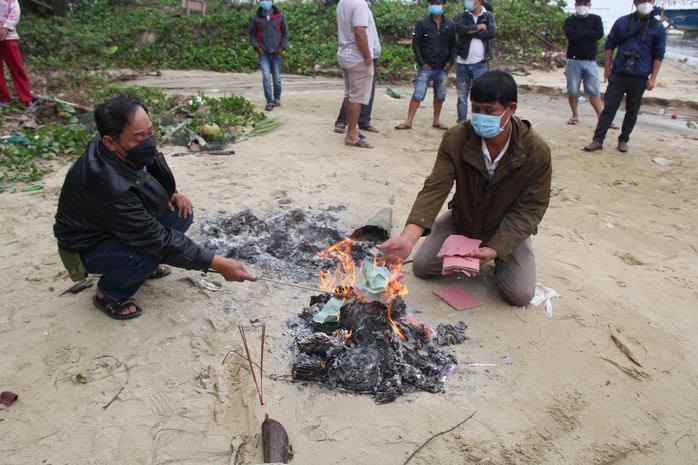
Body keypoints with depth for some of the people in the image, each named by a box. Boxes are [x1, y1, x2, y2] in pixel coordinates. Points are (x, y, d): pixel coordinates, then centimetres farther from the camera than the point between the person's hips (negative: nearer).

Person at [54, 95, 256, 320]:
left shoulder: (129, 150, -17)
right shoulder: (111, 187, -39)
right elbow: (159, 240, -36)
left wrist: (170, 193, -9)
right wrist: (217, 264, -35)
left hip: (121, 224, 8)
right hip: (87, 247, -8)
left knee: (182, 213, -8)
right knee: (147, 254, -34)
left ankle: (145, 265, 13)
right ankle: (108, 295, -3)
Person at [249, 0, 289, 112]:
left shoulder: (280, 16, 2)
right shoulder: (256, 17, 1)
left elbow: (285, 32, 7)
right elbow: (252, 34, 8)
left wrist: (283, 46, -3)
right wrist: (256, 47, -5)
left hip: (276, 53, 1)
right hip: (263, 53, -1)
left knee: (277, 78, 9)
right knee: (266, 76, -12)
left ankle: (277, 98, 31)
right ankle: (269, 102, -8)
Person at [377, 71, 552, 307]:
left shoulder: (537, 151, -25)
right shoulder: (456, 139, -24)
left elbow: (529, 210, -20)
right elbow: (435, 189, -30)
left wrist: (495, 249, -33)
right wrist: (408, 237, -46)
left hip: (509, 228, -1)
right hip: (462, 219, 2)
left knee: (520, 295, -15)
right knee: (421, 267, -7)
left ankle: (498, 261, 19)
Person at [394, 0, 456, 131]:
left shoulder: (450, 24, 5)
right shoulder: (422, 23, -2)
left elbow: (453, 44, 9)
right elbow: (415, 43, -2)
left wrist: (451, 61, -2)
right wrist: (421, 62, -8)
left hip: (443, 68, 3)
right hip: (426, 67, -3)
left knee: (440, 96, 10)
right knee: (418, 94, -6)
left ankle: (436, 120, 24)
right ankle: (408, 121, -2)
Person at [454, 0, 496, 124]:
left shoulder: (489, 16, 4)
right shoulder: (462, 15, 6)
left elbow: (492, 32, -14)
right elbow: (460, 29, -15)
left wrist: (469, 32, -12)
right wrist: (480, 27, -10)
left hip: (480, 65, -1)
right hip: (462, 64, 2)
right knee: (462, 97, 7)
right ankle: (461, 124, 16)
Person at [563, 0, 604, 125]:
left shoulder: (596, 19, 9)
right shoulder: (570, 21, 5)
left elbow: (599, 34, -10)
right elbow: (570, 34, -16)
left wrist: (579, 37, -11)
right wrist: (589, 33, -8)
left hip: (591, 62, 1)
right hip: (574, 61, 0)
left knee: (594, 91, -2)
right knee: (572, 91, 3)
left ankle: (602, 118, -3)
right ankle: (575, 115, 19)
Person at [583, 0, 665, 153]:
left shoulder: (658, 27, 3)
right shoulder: (622, 22, 5)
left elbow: (658, 55, 4)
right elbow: (609, 45, 9)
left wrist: (653, 78, -2)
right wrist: (607, 68, 2)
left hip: (639, 78, 0)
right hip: (618, 74, 0)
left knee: (632, 112, 7)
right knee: (609, 108, -3)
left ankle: (623, 140, 18)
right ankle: (598, 140, -1)